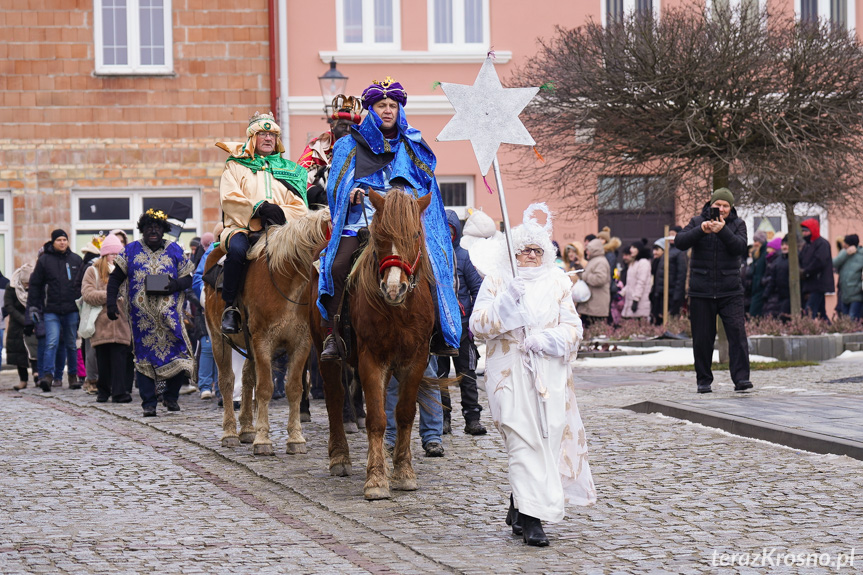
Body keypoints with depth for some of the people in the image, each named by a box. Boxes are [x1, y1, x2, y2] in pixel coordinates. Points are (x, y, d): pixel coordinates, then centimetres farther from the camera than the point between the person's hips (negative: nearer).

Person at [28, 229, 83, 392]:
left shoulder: (76, 260, 10)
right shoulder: (44, 260, 3)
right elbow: (35, 284, 6)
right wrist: (33, 306, 0)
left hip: (72, 310, 2)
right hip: (51, 311, -2)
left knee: (72, 344, 10)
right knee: (52, 342, -15)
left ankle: (73, 375, 19)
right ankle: (47, 375, -19)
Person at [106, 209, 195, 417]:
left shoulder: (175, 250, 9)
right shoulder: (132, 250, 9)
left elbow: (188, 278, 10)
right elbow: (115, 278, 11)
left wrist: (176, 285, -12)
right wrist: (111, 302, -1)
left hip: (169, 313, 0)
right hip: (142, 315, 0)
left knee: (177, 352, -9)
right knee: (145, 357, 0)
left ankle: (171, 396, 10)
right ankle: (148, 403, 5)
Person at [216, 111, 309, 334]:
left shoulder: (289, 170, 23)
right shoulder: (235, 166, 17)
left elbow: (300, 207, 12)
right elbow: (229, 198, 0)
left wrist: (281, 213, -10)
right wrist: (258, 208, -16)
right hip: (243, 228, -2)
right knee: (237, 248, -38)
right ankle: (230, 307, -25)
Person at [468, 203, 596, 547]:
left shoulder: (558, 282, 13)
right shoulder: (496, 282, 5)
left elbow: (573, 326, 9)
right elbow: (478, 324, -3)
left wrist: (550, 339, -11)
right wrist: (505, 303, -18)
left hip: (550, 374, 3)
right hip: (510, 373, -3)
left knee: (549, 437, 2)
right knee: (524, 440, -11)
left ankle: (518, 508, 18)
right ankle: (531, 517, -13)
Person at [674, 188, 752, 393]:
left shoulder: (737, 224, 7)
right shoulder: (697, 222, 7)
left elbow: (740, 248, -10)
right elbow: (680, 242, -8)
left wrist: (722, 231, -23)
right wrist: (700, 230, -23)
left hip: (730, 291, -1)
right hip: (701, 291, 1)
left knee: (737, 332, -12)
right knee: (702, 338, 4)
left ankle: (741, 378, -12)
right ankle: (703, 380, 16)